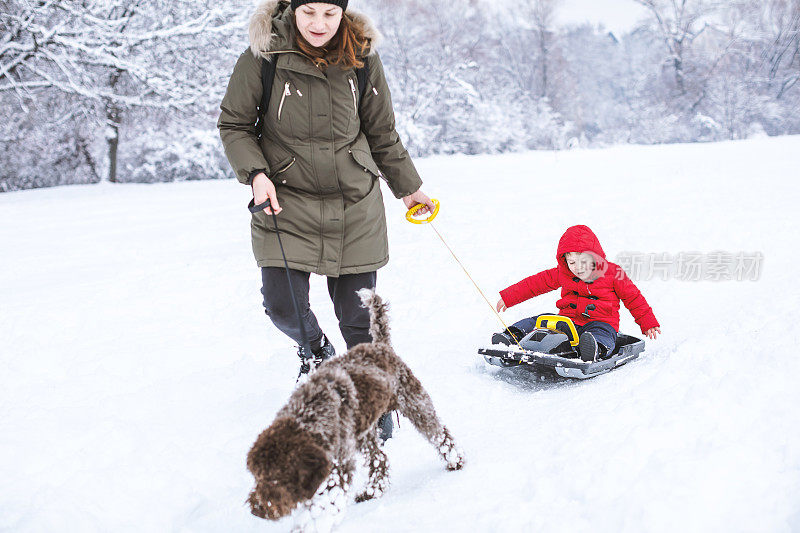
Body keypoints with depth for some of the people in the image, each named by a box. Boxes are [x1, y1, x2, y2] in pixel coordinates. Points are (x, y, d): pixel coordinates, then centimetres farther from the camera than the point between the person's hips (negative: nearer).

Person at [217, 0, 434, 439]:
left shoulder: (361, 57, -2)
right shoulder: (262, 57, -9)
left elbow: (382, 132, 11)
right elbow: (234, 124, 2)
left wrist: (408, 186, 19)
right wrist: (255, 173, -14)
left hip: (355, 204, 1)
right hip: (286, 201, -1)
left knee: (358, 315, 2)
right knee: (284, 306, -9)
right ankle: (316, 350, 28)